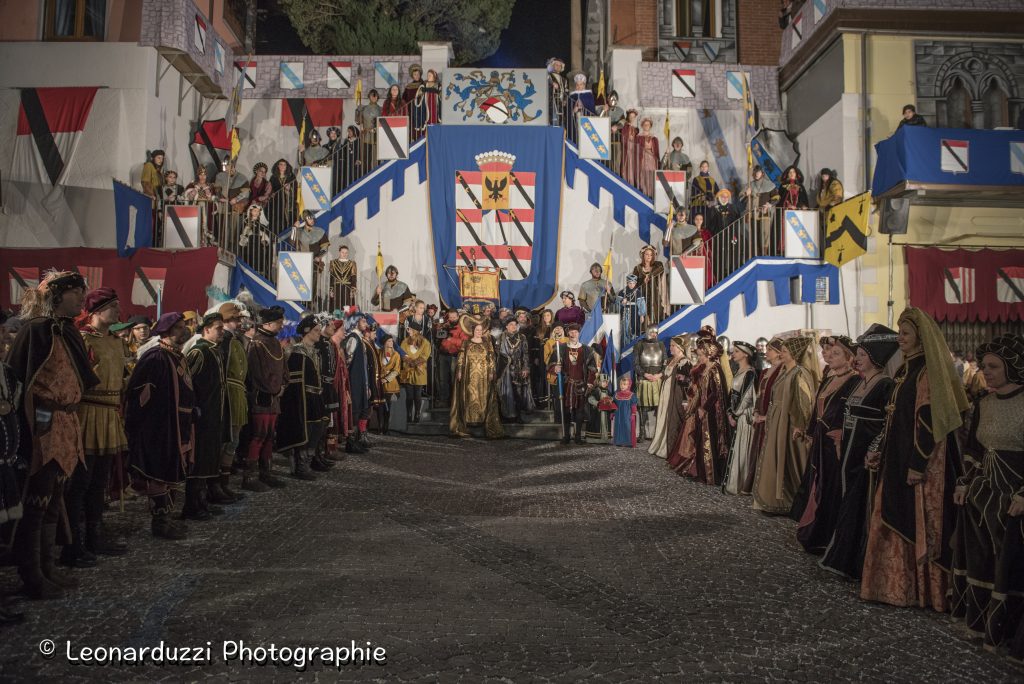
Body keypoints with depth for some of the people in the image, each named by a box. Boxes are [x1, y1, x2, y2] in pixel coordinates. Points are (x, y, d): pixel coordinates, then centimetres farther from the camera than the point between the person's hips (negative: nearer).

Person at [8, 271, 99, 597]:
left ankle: (47, 567, 25)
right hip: (43, 426, -8)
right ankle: (31, 576, 11)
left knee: (54, 499, 15)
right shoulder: (36, 328, -12)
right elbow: (14, 375, -16)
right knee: (37, 500, 0)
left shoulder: (69, 332, 13)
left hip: (66, 425, 9)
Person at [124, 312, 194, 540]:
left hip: (177, 428, 9)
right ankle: (159, 521, 8)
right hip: (159, 428, -9)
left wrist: (191, 411, 15)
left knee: (169, 474, 15)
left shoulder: (178, 357, 13)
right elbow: (139, 393, -18)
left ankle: (164, 517, 25)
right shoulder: (155, 357, -15)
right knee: (160, 475, -1)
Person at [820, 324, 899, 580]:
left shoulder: (886, 385, -13)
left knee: (863, 506, -1)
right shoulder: (859, 383, 14)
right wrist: (841, 435, 12)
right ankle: (845, 557, 24)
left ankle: (859, 563, 9)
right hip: (850, 453, 9)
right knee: (849, 503, 14)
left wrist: (875, 452, -22)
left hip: (868, 455, -9)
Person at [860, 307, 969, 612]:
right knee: (896, 521, 12)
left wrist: (917, 465, -20)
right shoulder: (904, 371, 13)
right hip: (897, 458, 9)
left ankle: (926, 589, 12)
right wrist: (881, 452, 14)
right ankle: (897, 584, 21)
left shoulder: (928, 372, -13)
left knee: (919, 524, 0)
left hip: (919, 459, -9)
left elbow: (927, 420, -18)